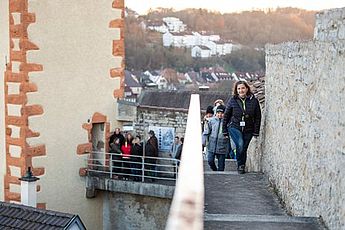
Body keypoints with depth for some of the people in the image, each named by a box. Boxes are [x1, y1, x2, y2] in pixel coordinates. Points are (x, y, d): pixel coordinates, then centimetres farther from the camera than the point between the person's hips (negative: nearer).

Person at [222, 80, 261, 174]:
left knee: (244, 148, 5)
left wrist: (256, 132, 1)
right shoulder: (232, 101, -2)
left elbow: (257, 117, 4)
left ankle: (242, 167, 24)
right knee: (240, 144, -23)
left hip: (248, 130, 2)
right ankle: (240, 165, -4)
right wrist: (225, 131, 5)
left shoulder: (254, 101, -2)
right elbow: (226, 116, 5)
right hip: (234, 128, -2)